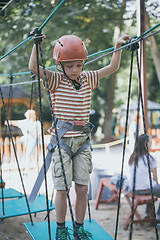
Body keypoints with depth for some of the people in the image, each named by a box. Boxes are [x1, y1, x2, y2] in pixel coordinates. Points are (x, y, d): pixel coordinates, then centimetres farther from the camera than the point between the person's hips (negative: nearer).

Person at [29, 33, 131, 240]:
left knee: (82, 188, 6)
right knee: (62, 188, 0)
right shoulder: (56, 81, -6)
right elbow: (34, 68, -20)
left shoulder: (87, 79, 7)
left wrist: (118, 47, 1)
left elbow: (112, 67, 12)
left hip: (82, 141, 4)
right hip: (62, 141, -4)